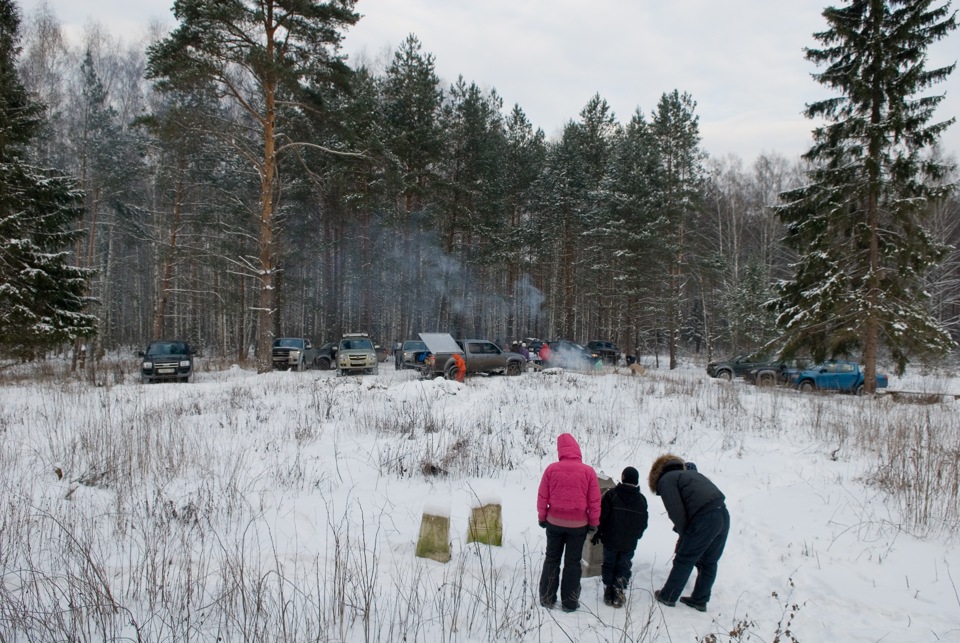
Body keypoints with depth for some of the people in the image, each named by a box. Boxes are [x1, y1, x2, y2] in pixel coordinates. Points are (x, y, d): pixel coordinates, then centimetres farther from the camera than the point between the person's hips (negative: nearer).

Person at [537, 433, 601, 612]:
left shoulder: (551, 469, -9)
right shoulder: (588, 471, -9)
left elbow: (542, 497, -3)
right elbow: (595, 501, -4)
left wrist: (542, 517, 10)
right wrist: (594, 523, 7)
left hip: (554, 523, 1)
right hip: (578, 525, -1)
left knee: (551, 559, 15)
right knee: (572, 562, 11)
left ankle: (547, 598, 20)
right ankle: (569, 602, 16)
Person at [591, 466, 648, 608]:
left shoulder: (611, 494, -12)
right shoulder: (642, 499, -1)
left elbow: (602, 516, -12)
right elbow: (643, 523, 8)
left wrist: (597, 534, -1)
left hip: (611, 540, -2)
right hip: (630, 543, 2)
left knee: (608, 565, 12)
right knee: (623, 568, 11)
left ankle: (608, 593, 13)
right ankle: (618, 593, 5)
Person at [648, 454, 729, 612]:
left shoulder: (665, 481, 5)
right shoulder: (689, 473, 30)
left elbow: (677, 512, -5)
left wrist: (684, 535, 7)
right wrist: (686, 536, 20)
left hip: (705, 520, -8)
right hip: (723, 515, 8)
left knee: (684, 561, 7)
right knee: (709, 562, 19)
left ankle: (668, 596, 18)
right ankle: (700, 600, 29)